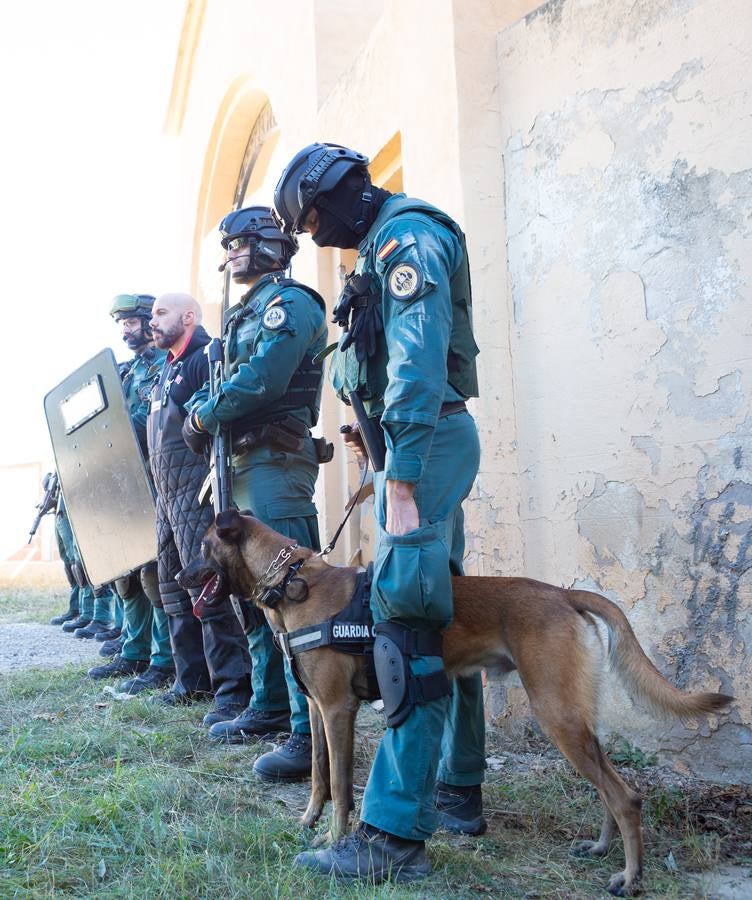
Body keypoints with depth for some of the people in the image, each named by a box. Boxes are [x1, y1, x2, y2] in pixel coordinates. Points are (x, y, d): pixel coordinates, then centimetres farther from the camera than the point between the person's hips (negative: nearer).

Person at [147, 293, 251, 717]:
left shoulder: (208, 358, -8)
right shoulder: (168, 369, 21)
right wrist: (160, 489, 18)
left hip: (199, 490, -10)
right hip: (170, 492, 10)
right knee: (175, 587, 14)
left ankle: (234, 688, -6)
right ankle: (193, 680, 24)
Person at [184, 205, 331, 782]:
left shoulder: (290, 302, -7)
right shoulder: (247, 313, 23)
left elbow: (261, 379, -20)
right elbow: (225, 382, 23)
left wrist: (206, 414, -7)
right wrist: (201, 407, 3)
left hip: (277, 463, -11)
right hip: (243, 465, 11)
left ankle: (313, 732, -9)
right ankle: (271, 707, 28)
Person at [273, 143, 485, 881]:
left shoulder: (405, 236, -10)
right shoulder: (387, 243, 21)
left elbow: (417, 360, -22)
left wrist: (401, 481, -26)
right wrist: (382, 448, 14)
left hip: (425, 441, -11)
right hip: (429, 441, 11)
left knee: (406, 617, -13)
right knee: (438, 614, 12)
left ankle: (393, 834, -10)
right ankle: (459, 793, 23)